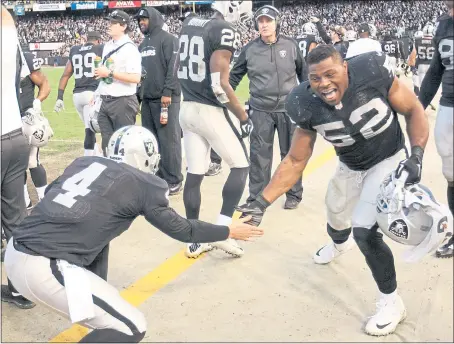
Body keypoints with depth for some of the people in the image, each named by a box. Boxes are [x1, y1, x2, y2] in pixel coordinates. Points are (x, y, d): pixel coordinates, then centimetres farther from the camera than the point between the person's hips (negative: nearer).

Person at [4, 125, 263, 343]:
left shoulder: (85, 163, 16)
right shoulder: (145, 185, 1)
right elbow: (181, 230, 12)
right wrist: (229, 231, 26)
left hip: (15, 251, 8)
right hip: (44, 269, -8)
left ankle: (98, 305, 38)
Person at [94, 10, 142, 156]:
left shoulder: (129, 48, -12)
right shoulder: (107, 46, 13)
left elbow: (136, 78, -22)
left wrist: (110, 73, -19)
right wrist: (97, 94, 17)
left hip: (123, 102, -8)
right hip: (105, 101, 8)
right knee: (107, 144, 14)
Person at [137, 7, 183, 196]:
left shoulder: (168, 39, -4)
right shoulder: (143, 44, 21)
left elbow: (173, 68, -13)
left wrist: (167, 92, -20)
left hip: (165, 98, -8)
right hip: (147, 99, 8)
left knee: (169, 140, -7)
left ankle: (173, 181, -2)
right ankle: (157, 177, 18)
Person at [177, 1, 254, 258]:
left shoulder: (190, 24, 8)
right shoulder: (224, 31, -15)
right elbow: (219, 85, -20)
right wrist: (244, 117, -12)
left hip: (188, 109, 7)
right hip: (212, 112, -7)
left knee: (194, 174, 11)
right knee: (241, 166, 9)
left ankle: (195, 241, 18)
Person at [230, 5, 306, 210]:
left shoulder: (290, 45, -3)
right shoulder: (250, 49, -2)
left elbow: (303, 72, 10)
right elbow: (235, 76, 8)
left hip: (288, 108, 0)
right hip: (260, 110, 0)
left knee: (291, 153, 11)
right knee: (259, 154, 3)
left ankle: (294, 194, 24)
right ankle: (256, 198, 14)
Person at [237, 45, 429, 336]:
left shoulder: (373, 73, -32)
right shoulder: (309, 107, -23)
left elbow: (414, 110, -16)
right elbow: (295, 162, -15)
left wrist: (416, 157, -29)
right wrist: (263, 201, -24)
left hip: (388, 161, -4)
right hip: (351, 167, 4)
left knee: (365, 231, -20)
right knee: (336, 220, 24)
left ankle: (392, 302, 4)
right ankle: (340, 244, 66)